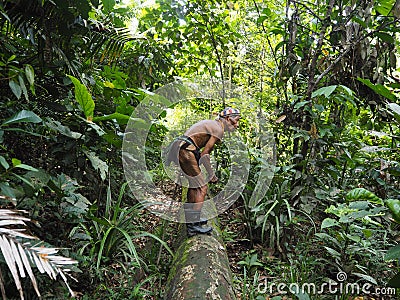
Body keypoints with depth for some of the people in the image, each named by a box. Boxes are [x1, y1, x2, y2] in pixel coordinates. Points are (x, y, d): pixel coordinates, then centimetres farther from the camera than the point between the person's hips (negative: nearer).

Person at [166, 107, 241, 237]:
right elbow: (205, 153, -10)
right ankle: (194, 225, 1)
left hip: (177, 148, 10)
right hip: (185, 151, -10)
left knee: (193, 184, 20)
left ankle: (191, 220, 31)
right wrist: (211, 174, 0)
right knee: (202, 187, -3)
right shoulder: (218, 129, -6)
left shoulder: (211, 124, 23)